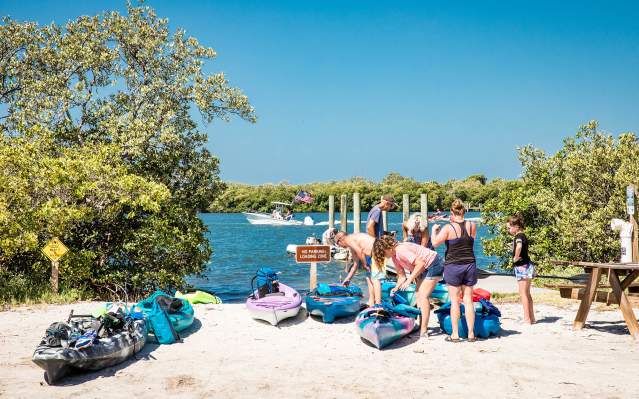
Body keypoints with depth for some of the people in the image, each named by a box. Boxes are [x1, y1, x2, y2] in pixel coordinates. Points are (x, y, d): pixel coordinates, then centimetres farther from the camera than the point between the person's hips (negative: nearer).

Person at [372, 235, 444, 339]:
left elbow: (420, 264, -29)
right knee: (419, 295, 9)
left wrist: (409, 279, -23)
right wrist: (396, 288, -8)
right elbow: (401, 275, 7)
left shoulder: (401, 250, -26)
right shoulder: (394, 256, 5)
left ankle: (424, 331, -10)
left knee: (423, 296, -13)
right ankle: (421, 326, 15)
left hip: (434, 264, -10)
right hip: (425, 268, 10)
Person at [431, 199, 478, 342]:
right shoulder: (472, 226, 0)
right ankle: (471, 333, 12)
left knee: (454, 301, 3)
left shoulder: (448, 228, -12)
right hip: (470, 266, 3)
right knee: (468, 300, 9)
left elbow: (435, 243, -13)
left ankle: (455, 334, 5)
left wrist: (434, 230, 6)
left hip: (453, 266, -3)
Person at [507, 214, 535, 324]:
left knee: (523, 294, -4)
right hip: (526, 266, 10)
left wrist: (515, 258, -25)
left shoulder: (518, 236, -17)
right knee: (527, 293, 15)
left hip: (522, 267, -10)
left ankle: (527, 319, -1)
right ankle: (531, 318, 21)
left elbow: (519, 246, -39)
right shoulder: (522, 236, 13)